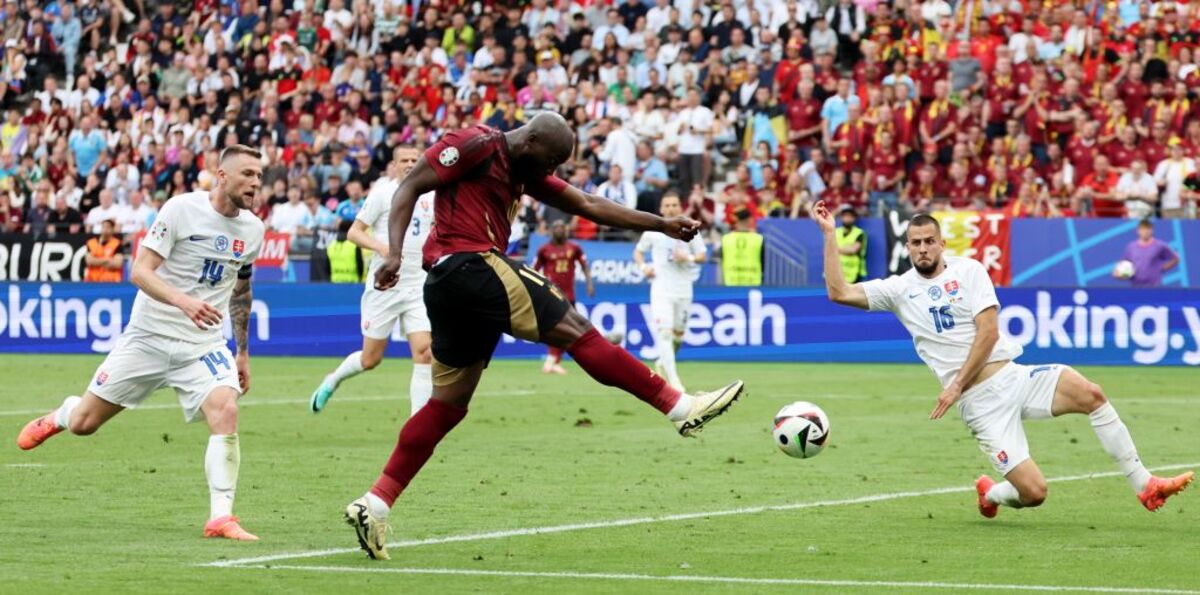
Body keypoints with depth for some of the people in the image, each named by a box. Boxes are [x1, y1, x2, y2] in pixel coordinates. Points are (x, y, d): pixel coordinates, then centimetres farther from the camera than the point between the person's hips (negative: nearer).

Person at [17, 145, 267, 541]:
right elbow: (140, 272, -19)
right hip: (148, 338, -3)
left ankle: (220, 518, -23)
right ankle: (60, 416, 43)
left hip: (203, 345, 3)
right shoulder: (182, 209, -14)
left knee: (226, 412, -25)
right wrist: (184, 302, -35)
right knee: (83, 423, 5)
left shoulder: (252, 229, 4)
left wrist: (243, 352, 23)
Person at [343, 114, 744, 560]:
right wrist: (395, 252, -21)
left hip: (448, 288, 10)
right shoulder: (476, 145, -4)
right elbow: (410, 188, -8)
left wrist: (661, 225, 21)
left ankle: (374, 505, 4)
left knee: (447, 405, 9)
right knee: (574, 329, -9)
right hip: (469, 266, -10)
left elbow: (588, 206, 25)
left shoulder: (525, 174, 23)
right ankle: (682, 408, -10)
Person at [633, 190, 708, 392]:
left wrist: (689, 258, -14)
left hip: (684, 290, 2)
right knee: (664, 332, -16)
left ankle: (663, 363, 40)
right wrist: (643, 266, -6)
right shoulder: (653, 230, 2)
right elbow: (638, 251, 13)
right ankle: (673, 380, -21)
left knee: (679, 333, 12)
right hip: (661, 289, -2)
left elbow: (703, 255, 7)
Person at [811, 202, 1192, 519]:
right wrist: (829, 234, -3)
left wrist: (957, 385, -12)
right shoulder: (899, 289, 7)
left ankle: (1144, 485, -15)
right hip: (980, 402, -2)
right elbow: (838, 292, 0)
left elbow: (988, 331, -4)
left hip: (1013, 375, 2)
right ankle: (989, 493, 22)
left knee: (1090, 394, -25)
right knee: (1033, 493, -15)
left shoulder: (968, 271, 5)